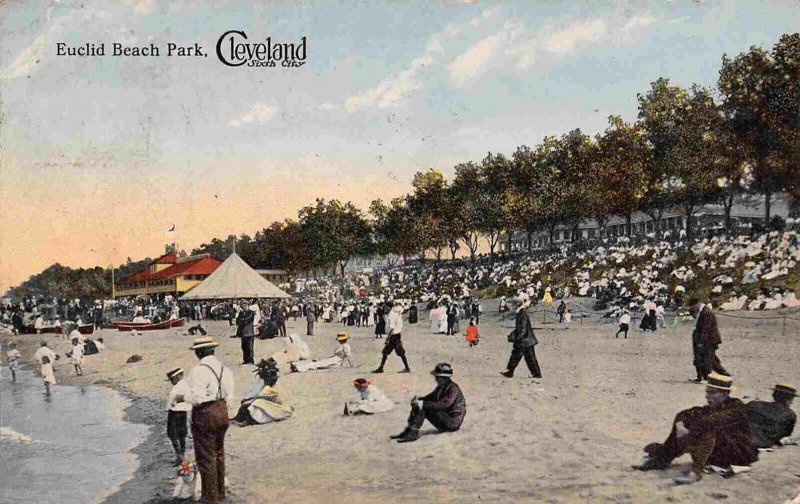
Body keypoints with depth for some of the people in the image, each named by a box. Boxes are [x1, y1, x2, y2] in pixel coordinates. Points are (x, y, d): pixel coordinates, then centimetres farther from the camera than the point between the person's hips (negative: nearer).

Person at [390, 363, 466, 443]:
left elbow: (444, 404, -32)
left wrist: (422, 403, -34)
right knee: (416, 406, 0)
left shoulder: (453, 388, -20)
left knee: (423, 408, -25)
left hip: (452, 421, -9)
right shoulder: (441, 387, 10)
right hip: (443, 416, 9)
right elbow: (431, 397, 15)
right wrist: (418, 400, -8)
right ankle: (408, 430, -6)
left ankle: (414, 433, -26)